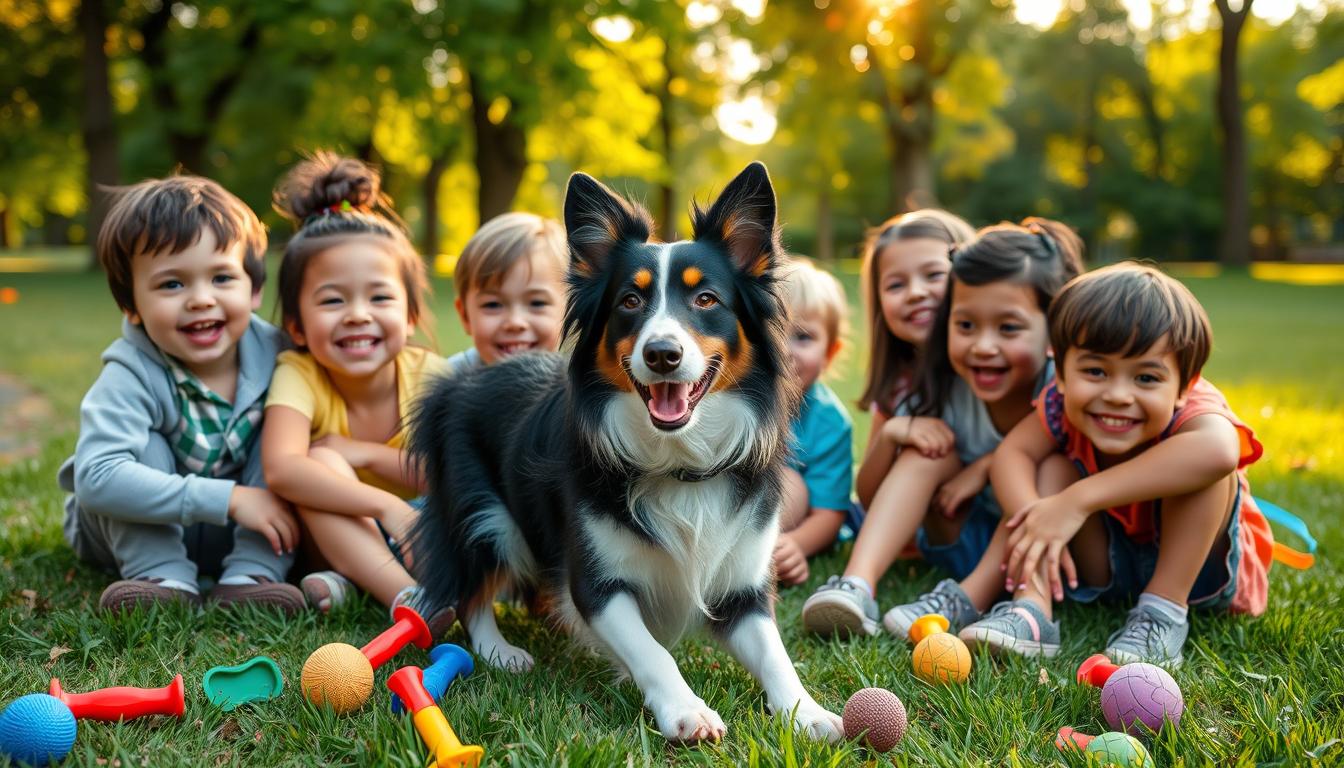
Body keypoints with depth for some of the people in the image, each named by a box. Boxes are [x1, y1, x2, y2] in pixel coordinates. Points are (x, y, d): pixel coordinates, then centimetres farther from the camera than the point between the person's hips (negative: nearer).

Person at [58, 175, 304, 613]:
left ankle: (253, 573, -26)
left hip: (238, 535, 3)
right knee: (143, 443, -26)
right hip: (136, 535, -3)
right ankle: (162, 577, -28)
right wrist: (229, 499, -44)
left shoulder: (273, 353, -16)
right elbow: (97, 478, -41)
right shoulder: (131, 376, -27)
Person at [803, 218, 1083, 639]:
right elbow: (872, 497, -6)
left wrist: (989, 465, -28)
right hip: (967, 543, 3)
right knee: (930, 450, -19)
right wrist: (891, 433, -27)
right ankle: (857, 585, -32)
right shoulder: (943, 391, -12)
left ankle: (967, 599, -33)